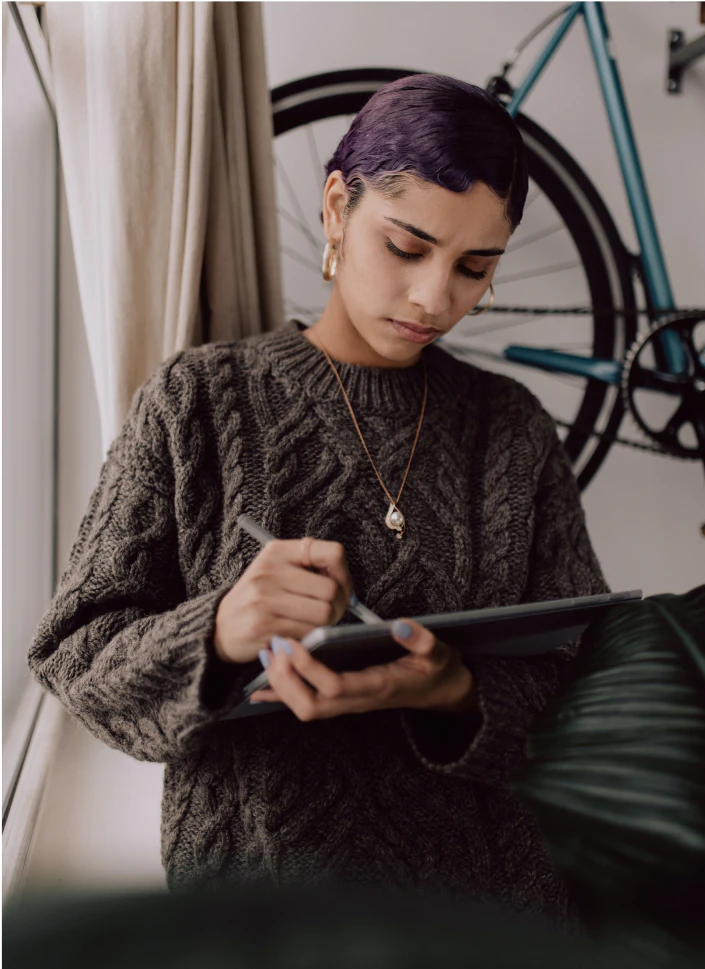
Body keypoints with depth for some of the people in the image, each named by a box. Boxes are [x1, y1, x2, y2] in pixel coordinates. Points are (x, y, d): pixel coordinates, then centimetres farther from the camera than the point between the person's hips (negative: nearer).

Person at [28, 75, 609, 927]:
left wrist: (453, 692, -19)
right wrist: (215, 634, -22)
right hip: (250, 874, 0)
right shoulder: (198, 401, 0)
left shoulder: (513, 428, 5)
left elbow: (587, 679, 2)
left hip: (483, 889, 1)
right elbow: (74, 653, -2)